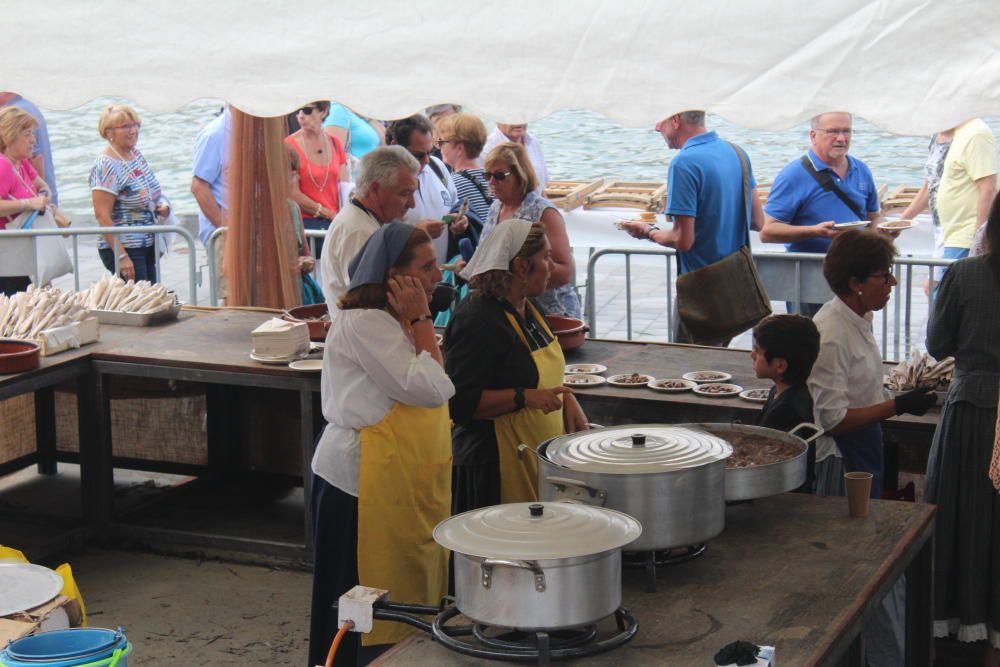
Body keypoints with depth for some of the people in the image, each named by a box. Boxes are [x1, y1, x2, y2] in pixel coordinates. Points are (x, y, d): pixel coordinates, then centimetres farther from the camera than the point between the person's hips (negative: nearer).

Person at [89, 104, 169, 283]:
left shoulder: (136, 154, 9)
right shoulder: (106, 166, -15)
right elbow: (102, 215, -19)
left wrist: (162, 206, 1)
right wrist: (121, 256, -23)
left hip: (148, 246, 9)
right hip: (123, 248, -8)